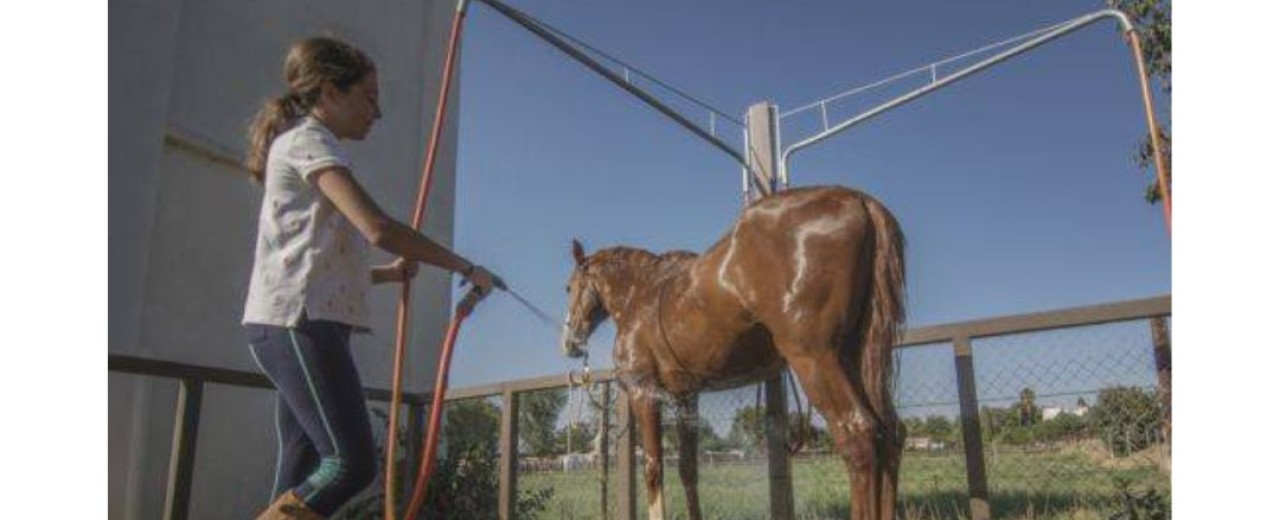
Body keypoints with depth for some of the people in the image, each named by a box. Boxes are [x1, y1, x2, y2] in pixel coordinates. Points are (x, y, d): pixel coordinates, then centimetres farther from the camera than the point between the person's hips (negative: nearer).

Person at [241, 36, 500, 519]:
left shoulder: (306, 146, 26)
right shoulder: (308, 140, -4)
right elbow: (378, 228, -19)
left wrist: (389, 273, 13)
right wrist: (466, 268, -12)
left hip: (300, 324, 10)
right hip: (297, 322, -10)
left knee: (303, 474, 5)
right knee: (352, 461, -15)